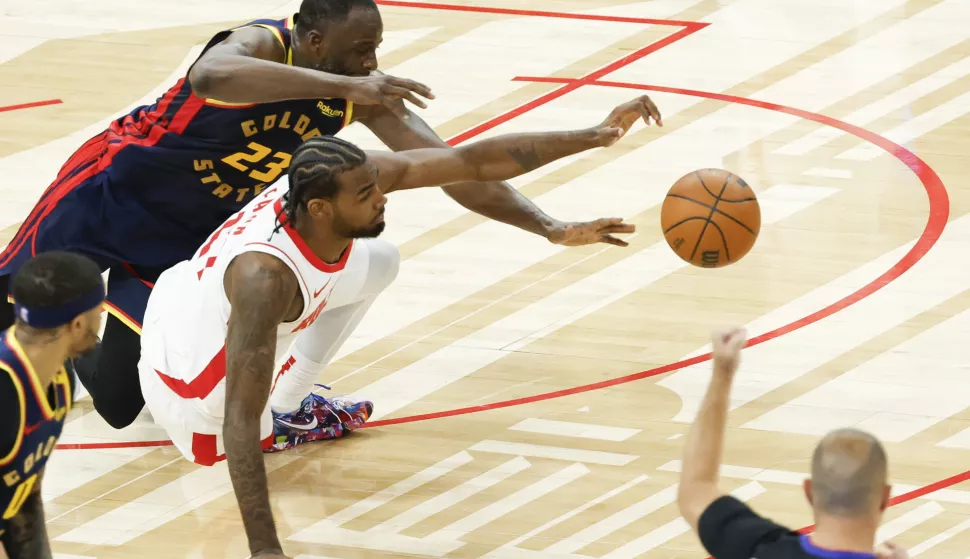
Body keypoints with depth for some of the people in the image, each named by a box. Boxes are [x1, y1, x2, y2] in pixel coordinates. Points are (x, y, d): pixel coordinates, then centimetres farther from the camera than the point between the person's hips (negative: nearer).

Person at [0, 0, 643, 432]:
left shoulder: (364, 94, -15)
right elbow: (210, 77, -57)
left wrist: (551, 227, -26)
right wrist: (343, 87, -62)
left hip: (193, 235, 6)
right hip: (116, 188, -5)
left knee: (121, 401, 3)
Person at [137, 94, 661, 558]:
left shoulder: (356, 175, -26)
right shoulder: (265, 276, -46)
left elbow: (475, 162, -19)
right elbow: (239, 423, -46)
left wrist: (595, 135, -23)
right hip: (188, 381, -6)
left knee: (378, 263, 12)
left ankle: (286, 409, 24)